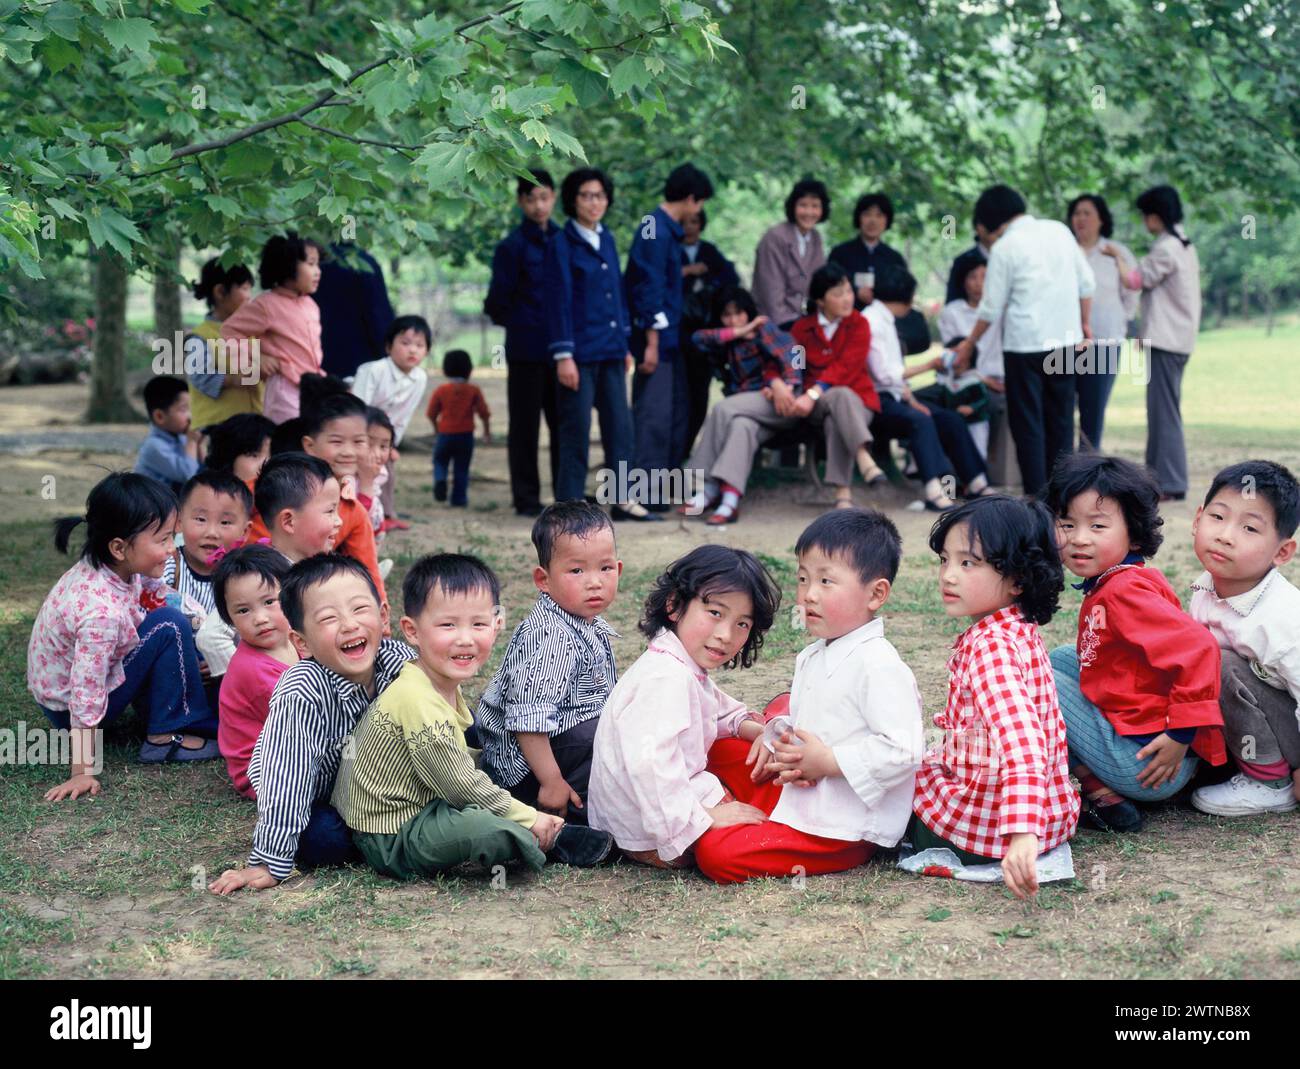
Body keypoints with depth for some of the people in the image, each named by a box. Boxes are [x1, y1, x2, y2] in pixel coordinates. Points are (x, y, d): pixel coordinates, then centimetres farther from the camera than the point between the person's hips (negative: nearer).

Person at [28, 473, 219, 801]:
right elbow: (86, 693, -33)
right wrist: (82, 772, -29)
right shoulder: (101, 612, -35)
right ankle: (164, 737, -9)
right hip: (69, 708, -9)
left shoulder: (104, 566, -10)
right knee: (170, 626, -18)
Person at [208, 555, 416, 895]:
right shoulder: (301, 695, -36)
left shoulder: (402, 661, -22)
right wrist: (270, 864, -33)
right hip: (314, 799, -4)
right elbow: (287, 777, -35)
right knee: (317, 838, -34)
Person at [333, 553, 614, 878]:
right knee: (485, 827, -30)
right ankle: (554, 841, -5)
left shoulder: (442, 687, 6)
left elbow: (455, 759, 20)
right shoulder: (418, 703, -26)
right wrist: (531, 820, -12)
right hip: (390, 840, -11)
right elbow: (460, 785, -21)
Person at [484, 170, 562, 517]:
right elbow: (498, 302, -2)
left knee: (563, 423, 7)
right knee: (525, 425, 2)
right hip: (527, 350, -4)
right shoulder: (512, 246, -4)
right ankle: (527, 498, 8)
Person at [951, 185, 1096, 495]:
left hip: (1025, 342, -5)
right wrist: (1084, 323, 21)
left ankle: (1036, 492, 0)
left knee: (1028, 422, 2)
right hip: (1066, 339, 5)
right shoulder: (1059, 231, 7)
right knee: (1061, 417, 12)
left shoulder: (1005, 247, -8)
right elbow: (1087, 283, 9)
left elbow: (991, 308, -4)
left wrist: (968, 345, 9)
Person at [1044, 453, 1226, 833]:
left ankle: (1097, 792, -5)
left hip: (1144, 762, -10)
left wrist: (1182, 734, -26)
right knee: (1061, 658, 20)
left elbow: (1198, 647, -30)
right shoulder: (1107, 584, 9)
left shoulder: (1124, 592, -20)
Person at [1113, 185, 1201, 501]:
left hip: (1166, 341, -10)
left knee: (1164, 410, -9)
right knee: (1162, 409, 13)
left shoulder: (1166, 249, -14)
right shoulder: (1185, 246, 16)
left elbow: (1134, 281, -9)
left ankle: (1171, 485, -9)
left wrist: (1117, 256, 6)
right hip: (1177, 339, 10)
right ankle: (1159, 477, 17)